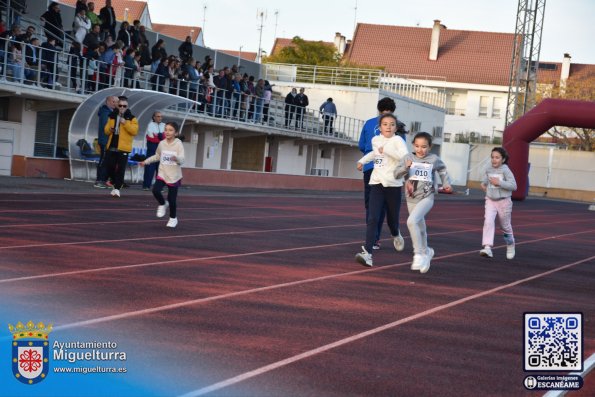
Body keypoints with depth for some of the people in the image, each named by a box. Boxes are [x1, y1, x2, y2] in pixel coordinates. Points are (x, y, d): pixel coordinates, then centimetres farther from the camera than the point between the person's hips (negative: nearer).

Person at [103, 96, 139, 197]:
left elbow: (135, 131, -12)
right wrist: (110, 130, -8)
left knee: (120, 169, -5)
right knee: (109, 166, 5)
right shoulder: (112, 116, 11)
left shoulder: (131, 118, -1)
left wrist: (125, 123, -20)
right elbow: (106, 130, 15)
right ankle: (116, 183, 26)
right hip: (111, 146, 4)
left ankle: (117, 188, 0)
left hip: (123, 148, -4)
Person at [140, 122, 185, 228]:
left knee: (172, 198, 2)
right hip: (162, 173, 4)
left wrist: (176, 158, -43)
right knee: (155, 190, -19)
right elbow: (157, 156, 20)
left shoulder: (178, 144, -12)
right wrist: (146, 161, 19)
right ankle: (162, 204, 13)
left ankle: (173, 218, 25)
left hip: (174, 176, -3)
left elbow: (182, 160, -21)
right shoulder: (162, 143, 2)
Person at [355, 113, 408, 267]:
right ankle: (367, 253, -20)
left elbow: (404, 156, -27)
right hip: (377, 184, 3)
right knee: (373, 219, -13)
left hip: (393, 185, -3)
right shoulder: (375, 140, 8)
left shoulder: (397, 140, -8)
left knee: (392, 220, 11)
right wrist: (362, 161, 27)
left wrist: (386, 150, -28)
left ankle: (396, 235, 48)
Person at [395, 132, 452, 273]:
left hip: (427, 198, -3)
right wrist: (406, 167, -24)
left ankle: (419, 254, -18)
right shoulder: (408, 157, -2)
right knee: (420, 229, 16)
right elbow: (397, 174, -7)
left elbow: (442, 170, 19)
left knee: (412, 221, -26)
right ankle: (426, 252, 42)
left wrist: (446, 183, 9)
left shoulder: (434, 159, -2)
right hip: (411, 199, 3)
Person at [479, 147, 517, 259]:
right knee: (488, 222, -17)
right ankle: (487, 248, -23)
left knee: (505, 225, 14)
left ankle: (510, 246, 40)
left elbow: (513, 186, -19)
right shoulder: (488, 169, -1)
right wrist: (483, 184, 2)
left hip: (503, 201, -3)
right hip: (490, 200, 3)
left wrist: (499, 182, -25)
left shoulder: (505, 170, -15)